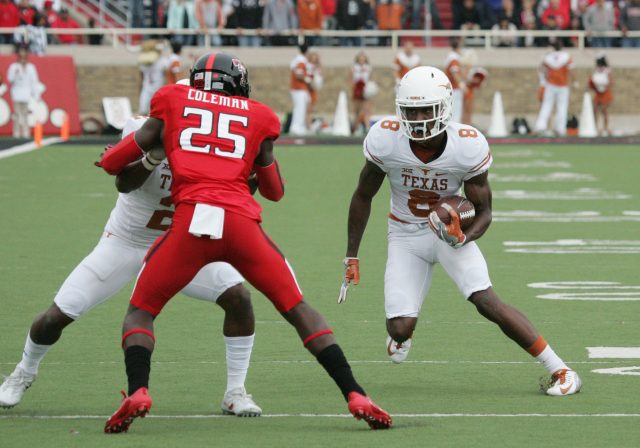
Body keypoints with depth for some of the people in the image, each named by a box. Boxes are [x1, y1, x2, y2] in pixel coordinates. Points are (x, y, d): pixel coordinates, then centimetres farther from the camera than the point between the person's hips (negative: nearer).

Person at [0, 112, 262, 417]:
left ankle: (235, 392, -2)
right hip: (125, 243, -3)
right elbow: (124, 183, -36)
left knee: (238, 297, -18)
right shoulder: (142, 129, -24)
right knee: (56, 317, -4)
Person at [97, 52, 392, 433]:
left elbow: (113, 163, 24)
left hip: (193, 220, -1)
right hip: (242, 222, 1)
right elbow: (275, 191, 31)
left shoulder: (174, 101, 19)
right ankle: (356, 397, 6)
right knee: (299, 311, 15)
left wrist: (108, 160, 46)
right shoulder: (258, 118, 21)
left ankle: (138, 393, -11)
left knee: (141, 312, 15)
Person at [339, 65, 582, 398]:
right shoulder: (385, 139, -21)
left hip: (450, 228, -1)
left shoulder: (468, 146, -23)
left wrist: (463, 238, -34)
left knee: (487, 302, -22)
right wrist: (351, 257, -1)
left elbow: (484, 211, -11)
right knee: (401, 327, -10)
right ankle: (401, 332, 33)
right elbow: (363, 198, -5)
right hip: (406, 236, 1)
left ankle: (560, 370, -14)